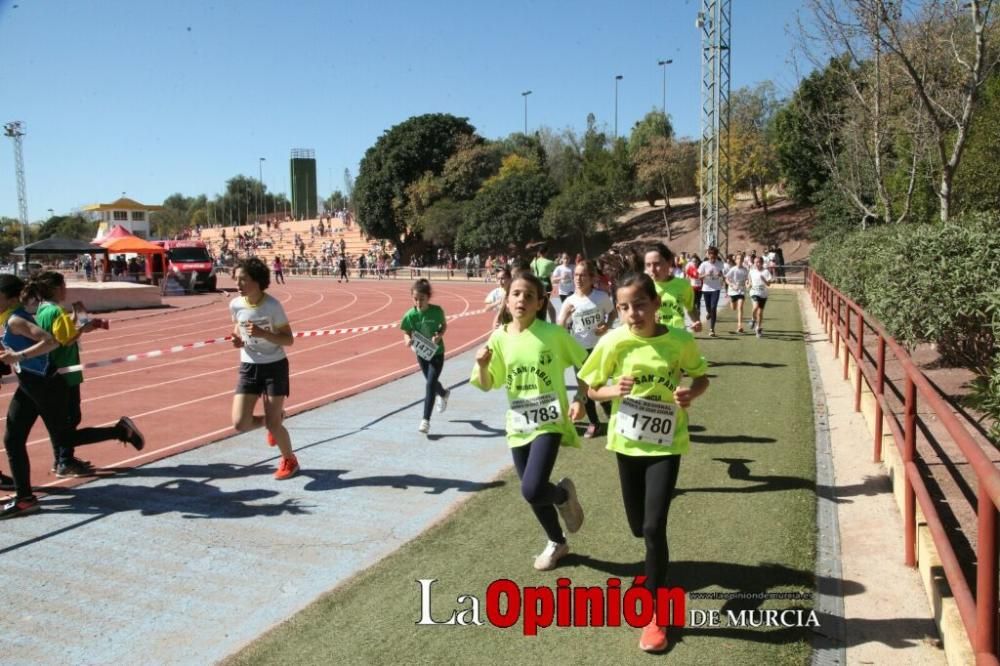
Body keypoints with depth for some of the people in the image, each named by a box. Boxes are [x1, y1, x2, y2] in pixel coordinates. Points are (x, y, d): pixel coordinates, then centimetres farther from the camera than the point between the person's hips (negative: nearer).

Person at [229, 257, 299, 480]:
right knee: (240, 423, -6)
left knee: (273, 423, -3)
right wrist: (237, 339, -7)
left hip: (275, 366, -4)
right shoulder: (235, 305, -6)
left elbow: (289, 339, -13)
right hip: (248, 367, 4)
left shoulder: (272, 306, -18)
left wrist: (263, 333, -29)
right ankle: (272, 420, 28)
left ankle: (289, 460, 25)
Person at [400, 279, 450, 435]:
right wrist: (408, 340, -28)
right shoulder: (410, 315, -17)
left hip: (436, 351, -3)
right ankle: (444, 394, 57)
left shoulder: (437, 310, -19)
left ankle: (426, 420, -8)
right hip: (421, 352, 3)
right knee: (431, 381, 22)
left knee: (431, 383, -12)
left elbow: (444, 325, -1)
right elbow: (406, 333, -6)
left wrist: (439, 336, -20)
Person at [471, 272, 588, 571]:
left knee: (531, 490, -19)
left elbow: (585, 364, 1)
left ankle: (564, 494, 17)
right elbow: (487, 385, 2)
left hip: (549, 422, -4)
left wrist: (580, 398, -9)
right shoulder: (499, 338, -3)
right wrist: (481, 365, -17)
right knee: (533, 493, 15)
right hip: (518, 425, 4)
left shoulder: (553, 333, -12)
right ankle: (557, 542, 41)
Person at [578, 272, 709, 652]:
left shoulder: (681, 341, -13)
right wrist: (615, 391, -22)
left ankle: (654, 616, 7)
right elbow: (592, 389, -1)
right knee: (639, 527, 15)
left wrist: (691, 394, -18)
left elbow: (701, 377, 4)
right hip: (627, 442, 2)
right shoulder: (614, 342, -12)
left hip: (666, 444, -2)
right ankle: (657, 571, 53)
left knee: (654, 527, -11)